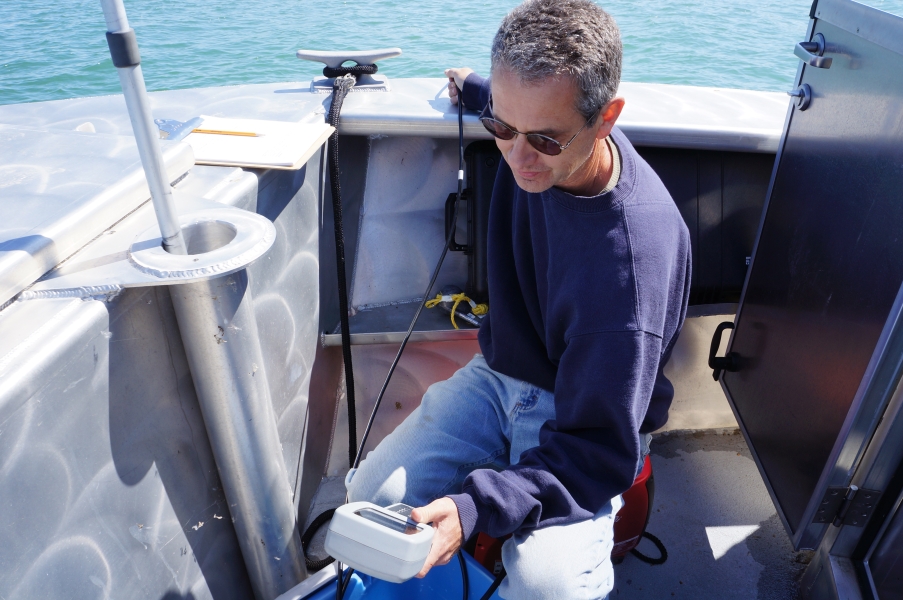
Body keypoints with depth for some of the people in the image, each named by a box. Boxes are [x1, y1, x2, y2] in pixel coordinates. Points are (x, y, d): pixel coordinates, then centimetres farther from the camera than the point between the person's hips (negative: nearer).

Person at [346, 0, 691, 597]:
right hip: (500, 371, 6)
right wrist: (476, 88, 29)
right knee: (371, 494, -12)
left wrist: (475, 506, -38)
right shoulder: (543, 131, -13)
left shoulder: (632, 261, -34)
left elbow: (596, 451, -28)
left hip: (578, 415, -5)